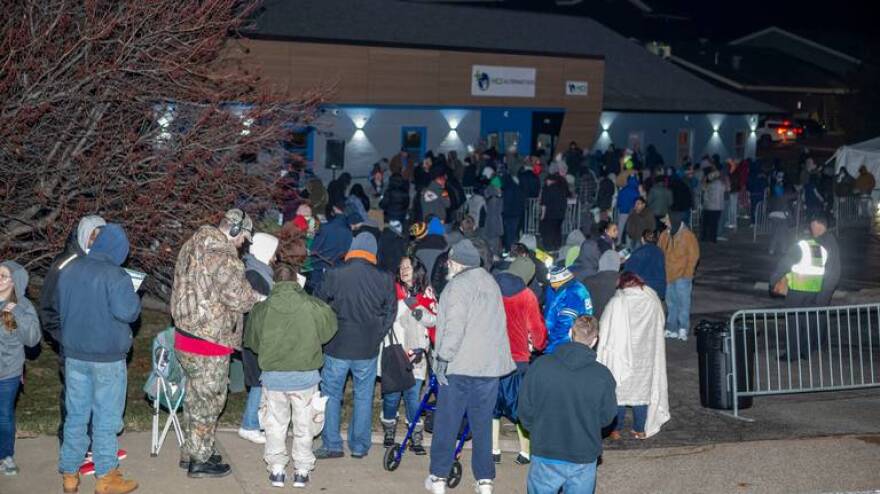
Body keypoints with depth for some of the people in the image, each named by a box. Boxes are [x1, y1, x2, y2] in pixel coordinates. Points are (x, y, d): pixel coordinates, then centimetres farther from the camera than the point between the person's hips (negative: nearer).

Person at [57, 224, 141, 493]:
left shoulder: (69, 270, 4)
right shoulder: (115, 275, -17)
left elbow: (59, 308, 13)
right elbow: (126, 311, -23)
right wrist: (134, 298, -3)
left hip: (74, 355, 6)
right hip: (107, 358, -5)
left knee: (76, 414, 14)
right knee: (106, 417, 5)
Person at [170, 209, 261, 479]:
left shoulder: (193, 246, 10)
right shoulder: (222, 256, -21)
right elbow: (238, 297, -23)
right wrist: (260, 298, -3)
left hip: (185, 335, 9)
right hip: (209, 342, -9)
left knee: (195, 396, 21)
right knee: (208, 400, 3)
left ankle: (191, 451, 32)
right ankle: (199, 461, 13)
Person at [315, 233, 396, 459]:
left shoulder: (335, 275, -9)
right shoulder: (384, 279, -4)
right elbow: (390, 313, 3)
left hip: (337, 347, -1)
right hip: (368, 349, 2)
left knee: (331, 394, 11)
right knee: (363, 397, 13)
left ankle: (332, 445, 13)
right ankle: (359, 446, 18)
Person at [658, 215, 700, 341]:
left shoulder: (688, 236, -10)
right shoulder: (665, 235, 6)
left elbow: (694, 256, -7)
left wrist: (688, 272, -9)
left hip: (682, 276, -6)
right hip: (668, 275, 6)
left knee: (683, 301, -8)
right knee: (671, 302, 12)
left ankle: (683, 328, -7)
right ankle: (672, 329, 19)